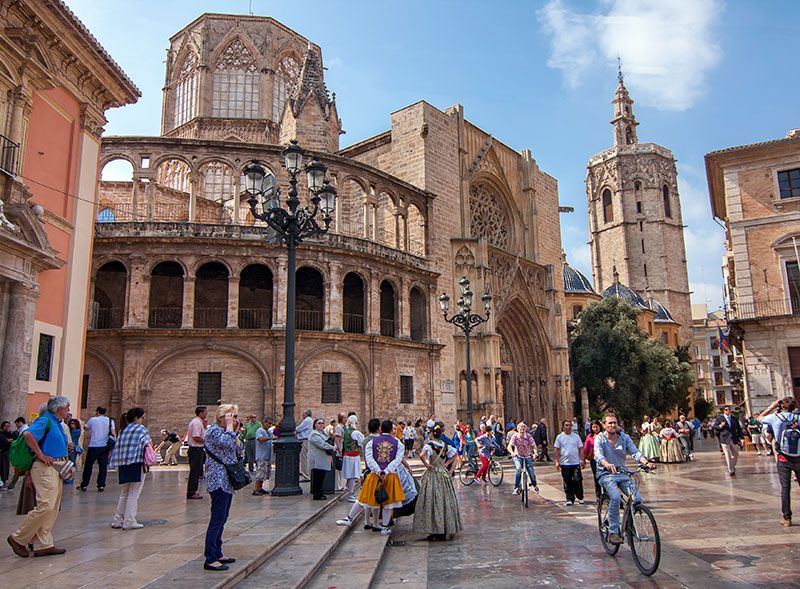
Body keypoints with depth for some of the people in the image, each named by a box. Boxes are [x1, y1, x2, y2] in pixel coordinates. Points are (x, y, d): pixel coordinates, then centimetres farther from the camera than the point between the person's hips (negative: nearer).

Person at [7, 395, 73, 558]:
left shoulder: (57, 423, 17)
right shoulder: (45, 420, -11)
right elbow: (28, 434, -28)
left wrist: (67, 446, 11)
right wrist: (41, 455, -23)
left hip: (57, 469, 10)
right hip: (46, 467, -10)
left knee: (53, 508, 9)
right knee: (45, 506, -13)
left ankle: (44, 545, 13)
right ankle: (18, 538, 4)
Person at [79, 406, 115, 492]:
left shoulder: (93, 420, 0)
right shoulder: (110, 420, 2)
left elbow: (85, 428, 19)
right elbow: (112, 433, -6)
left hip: (93, 446, -1)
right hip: (104, 447, 1)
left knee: (88, 466, 11)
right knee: (103, 466, 4)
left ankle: (84, 485, 16)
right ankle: (101, 485, 0)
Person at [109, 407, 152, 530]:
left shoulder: (122, 430, 15)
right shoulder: (140, 428, -4)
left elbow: (117, 448, 14)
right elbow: (146, 443, -16)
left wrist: (117, 465, 16)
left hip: (123, 465, 7)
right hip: (136, 464, -7)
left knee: (124, 493, 18)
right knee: (133, 493, 1)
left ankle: (117, 520, 20)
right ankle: (129, 521, 3)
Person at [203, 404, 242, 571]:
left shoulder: (224, 431, 17)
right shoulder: (213, 430, -12)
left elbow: (239, 450, 15)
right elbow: (229, 444, -29)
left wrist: (235, 431, 8)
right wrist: (229, 427, -16)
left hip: (226, 482, 10)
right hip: (218, 481, -10)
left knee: (221, 519, 14)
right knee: (217, 519, -9)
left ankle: (217, 554, 22)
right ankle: (210, 559, -6)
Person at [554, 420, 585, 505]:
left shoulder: (576, 436, 5)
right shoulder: (559, 437, 3)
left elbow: (581, 449, 7)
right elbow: (557, 450, 3)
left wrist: (582, 460, 0)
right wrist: (557, 461, -2)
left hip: (576, 463, 0)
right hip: (564, 463, 0)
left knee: (577, 480, -2)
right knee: (567, 482, 4)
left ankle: (580, 497, 15)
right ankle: (570, 499, 12)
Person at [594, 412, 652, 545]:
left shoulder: (624, 437, 5)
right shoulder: (599, 438, -6)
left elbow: (635, 452, -7)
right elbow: (598, 455, -23)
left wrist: (646, 462, -29)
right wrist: (607, 465, -45)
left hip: (622, 473, 4)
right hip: (606, 474, -4)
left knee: (637, 499, -15)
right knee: (615, 498, -29)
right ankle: (613, 532, -17)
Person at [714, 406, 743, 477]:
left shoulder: (734, 418, 12)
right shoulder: (720, 418, 1)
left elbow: (739, 428, 12)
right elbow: (714, 426, 2)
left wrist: (740, 437, 4)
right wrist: (720, 426, -19)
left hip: (734, 439, 4)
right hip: (724, 439, -4)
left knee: (736, 454, 11)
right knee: (728, 455, -4)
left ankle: (732, 467, 32)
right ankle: (731, 471, 1)